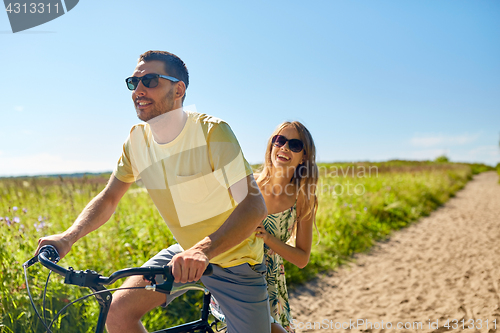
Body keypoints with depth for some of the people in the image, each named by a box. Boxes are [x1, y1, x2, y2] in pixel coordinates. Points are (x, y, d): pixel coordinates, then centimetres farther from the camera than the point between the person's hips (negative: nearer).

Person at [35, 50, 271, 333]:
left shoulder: (212, 132, -24)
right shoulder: (138, 139, -6)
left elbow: (255, 205, -32)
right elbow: (109, 197, 3)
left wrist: (204, 249, -46)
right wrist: (69, 236, -14)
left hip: (234, 258, -4)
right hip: (185, 252, 5)